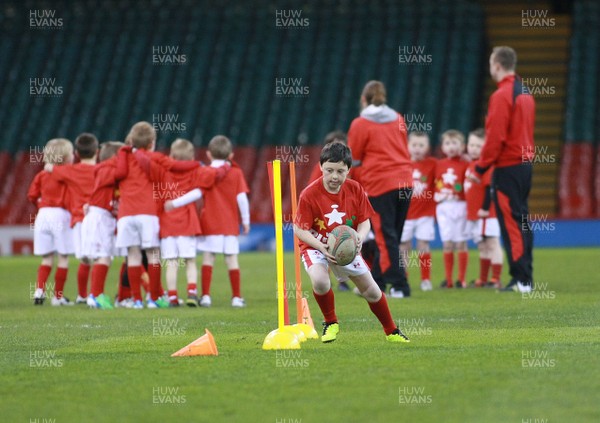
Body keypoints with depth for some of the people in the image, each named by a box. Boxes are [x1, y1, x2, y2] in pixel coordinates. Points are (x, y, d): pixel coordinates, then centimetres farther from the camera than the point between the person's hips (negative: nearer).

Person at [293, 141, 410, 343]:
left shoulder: (355, 189, -11)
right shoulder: (309, 194, -22)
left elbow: (365, 222, -4)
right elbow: (300, 229, -19)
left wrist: (359, 238, -27)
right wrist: (322, 247, -34)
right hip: (315, 245, -3)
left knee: (371, 290, 8)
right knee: (320, 281, -33)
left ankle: (391, 331, 31)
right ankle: (330, 323, -6)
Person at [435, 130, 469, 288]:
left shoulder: (465, 165, -2)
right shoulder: (439, 165, 10)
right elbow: (435, 185, 13)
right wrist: (437, 195, -1)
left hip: (460, 205, -3)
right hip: (443, 207, 3)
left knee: (460, 243, 0)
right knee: (447, 243, 4)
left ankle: (462, 279, 5)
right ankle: (448, 279, 9)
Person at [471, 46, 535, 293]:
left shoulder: (502, 96, -14)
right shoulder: (525, 94, 13)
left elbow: (495, 137, -18)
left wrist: (480, 167, -11)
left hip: (507, 167, -9)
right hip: (525, 162, 9)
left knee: (511, 223, -6)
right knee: (522, 222, 12)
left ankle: (521, 279, -9)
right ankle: (527, 278, 13)